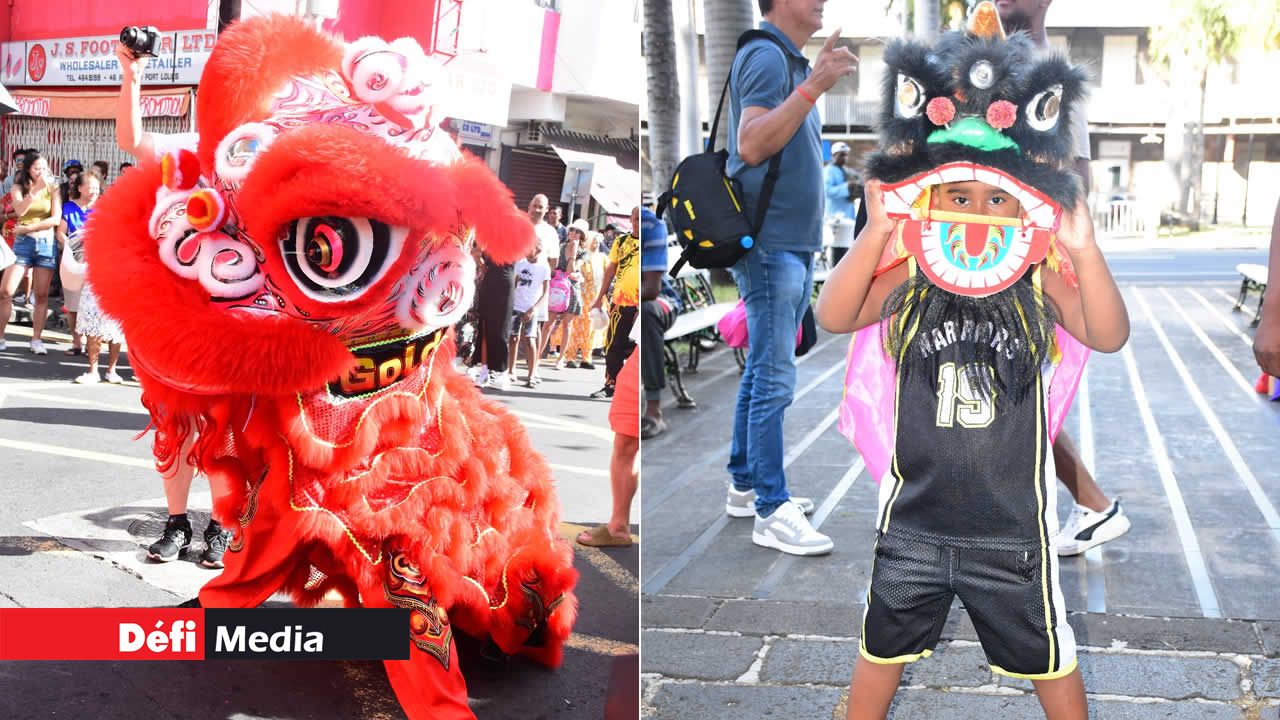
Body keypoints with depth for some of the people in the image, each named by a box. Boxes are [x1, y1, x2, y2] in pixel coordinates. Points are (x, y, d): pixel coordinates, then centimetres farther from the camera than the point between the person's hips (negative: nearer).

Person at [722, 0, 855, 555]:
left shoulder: (792, 61, 18)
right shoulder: (765, 57, -14)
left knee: (762, 370, 14)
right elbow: (751, 146, -28)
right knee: (773, 378, -9)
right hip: (770, 244, -10)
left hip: (795, 244, 10)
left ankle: (746, 486, 23)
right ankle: (771, 512, -5)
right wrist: (813, 87, -33)